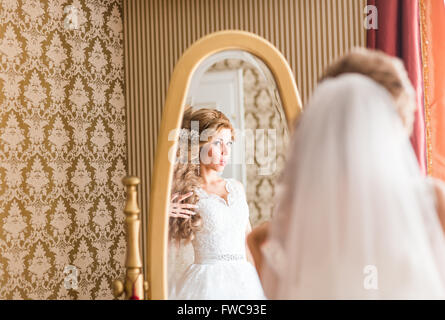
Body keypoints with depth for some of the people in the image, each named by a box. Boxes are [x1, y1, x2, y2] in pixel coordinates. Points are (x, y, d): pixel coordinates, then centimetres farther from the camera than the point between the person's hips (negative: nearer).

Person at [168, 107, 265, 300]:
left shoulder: (237, 188, 11)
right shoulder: (182, 196, -3)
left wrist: (258, 281, 13)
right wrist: (160, 215, -17)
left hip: (245, 280, 4)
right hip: (207, 283, -4)